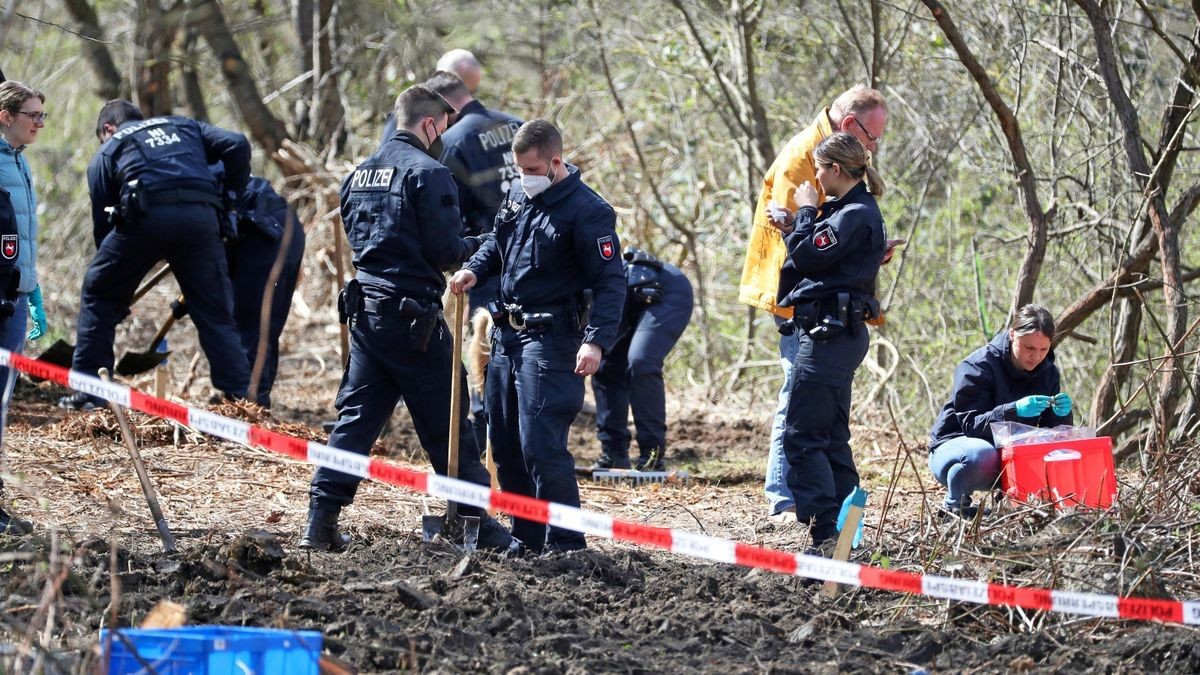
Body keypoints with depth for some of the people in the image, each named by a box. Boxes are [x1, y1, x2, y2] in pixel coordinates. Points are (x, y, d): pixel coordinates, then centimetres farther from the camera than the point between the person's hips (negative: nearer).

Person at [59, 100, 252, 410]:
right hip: (201, 216, 2)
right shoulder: (186, 127, 33)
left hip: (145, 214, -2)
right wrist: (229, 200, 23)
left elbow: (102, 221, 25)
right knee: (215, 312, 11)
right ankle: (240, 396, 3)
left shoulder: (108, 152, 27)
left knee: (99, 295, 18)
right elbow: (237, 145, 14)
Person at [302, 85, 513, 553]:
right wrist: (474, 246, 4)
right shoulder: (427, 172, -13)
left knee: (354, 417, 8)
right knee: (447, 427, 0)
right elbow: (446, 249, -15)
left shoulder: (361, 173, 12)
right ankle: (481, 527, 6)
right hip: (414, 316, -7)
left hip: (365, 311, 7)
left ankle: (321, 522, 1)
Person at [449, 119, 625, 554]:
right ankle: (526, 538, 22)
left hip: (549, 340, -8)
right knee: (505, 445, 12)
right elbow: (496, 242, 27)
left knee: (541, 447, -15)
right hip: (506, 335, 9)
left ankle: (566, 544, -8)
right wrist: (474, 270, 4)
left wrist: (597, 341, -27)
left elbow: (611, 282, -15)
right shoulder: (518, 196, 10)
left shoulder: (587, 211, -13)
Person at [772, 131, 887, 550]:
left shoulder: (855, 215, -14)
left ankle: (827, 534, -15)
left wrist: (806, 212, -2)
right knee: (831, 438, 14)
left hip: (829, 336, -11)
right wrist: (793, 230, 13)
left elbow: (808, 256, -15)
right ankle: (845, 530, 16)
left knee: (801, 436, -11)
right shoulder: (851, 210, 17)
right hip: (838, 335, 11)